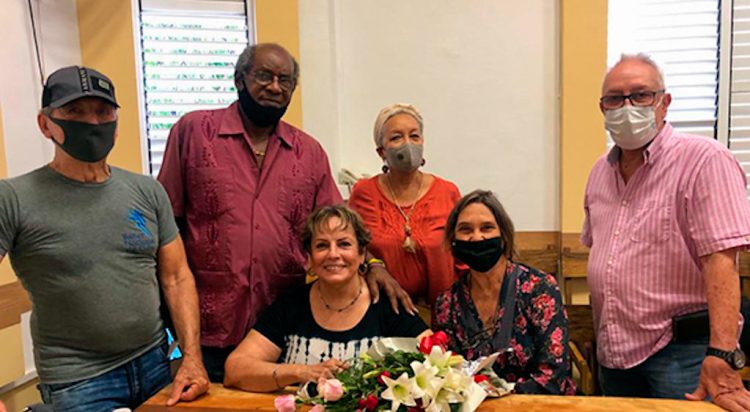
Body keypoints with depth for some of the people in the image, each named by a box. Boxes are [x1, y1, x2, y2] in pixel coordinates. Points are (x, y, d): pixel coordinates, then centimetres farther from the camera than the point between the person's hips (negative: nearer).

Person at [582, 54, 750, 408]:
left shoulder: (704, 160, -13)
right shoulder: (600, 171, 9)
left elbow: (721, 261, -21)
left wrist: (721, 357, -29)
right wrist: (601, 335, 14)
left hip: (682, 351, -6)